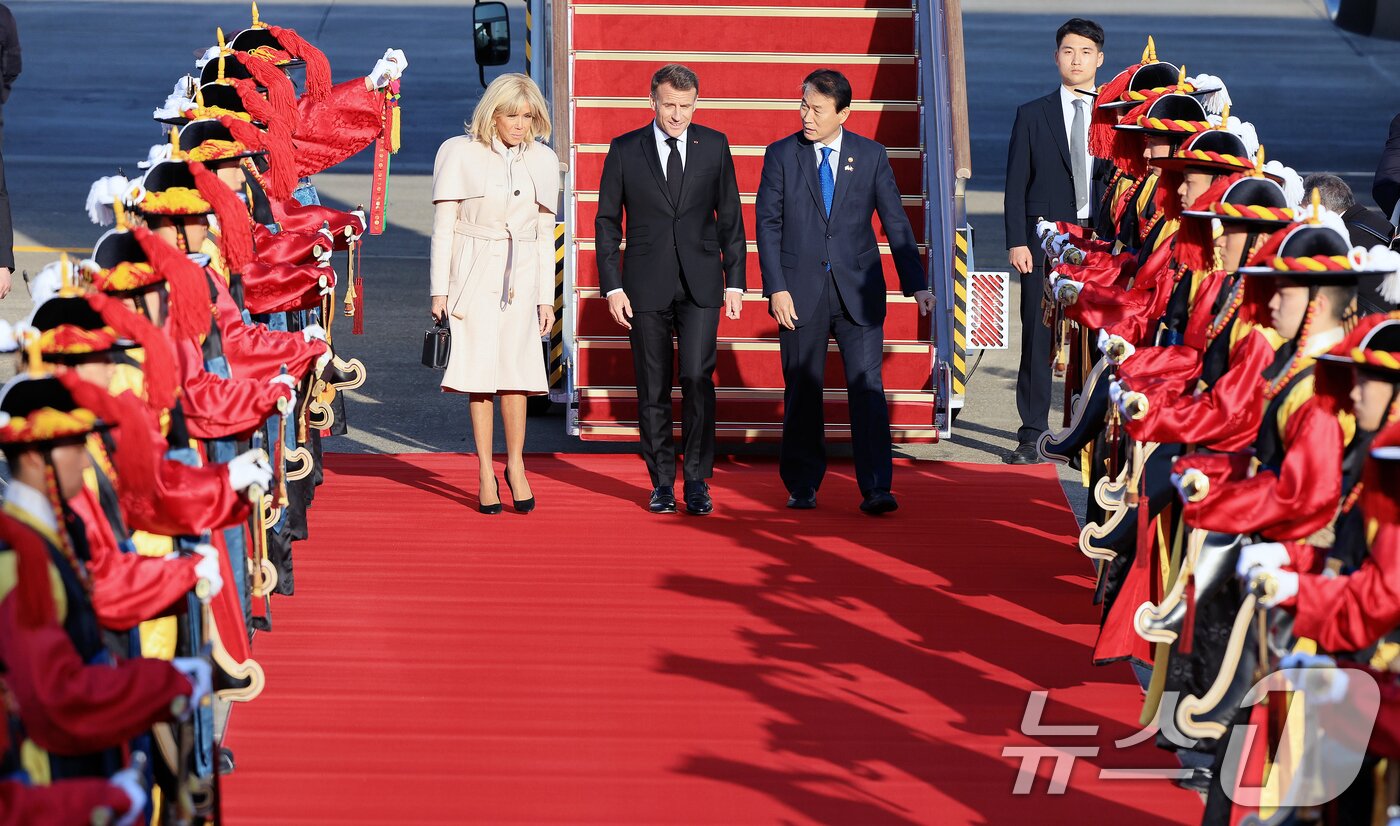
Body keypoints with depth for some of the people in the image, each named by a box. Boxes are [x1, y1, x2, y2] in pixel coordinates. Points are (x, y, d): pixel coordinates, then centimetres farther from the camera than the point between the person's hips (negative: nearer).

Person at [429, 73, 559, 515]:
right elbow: (443, 225, -2)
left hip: (521, 277, 2)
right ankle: (486, 472, 4)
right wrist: (439, 290, -5)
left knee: (516, 370, -4)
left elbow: (545, 235, 11)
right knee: (480, 370, -2)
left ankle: (515, 465, 10)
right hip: (473, 274, -2)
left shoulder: (542, 160, 8)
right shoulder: (460, 153, -2)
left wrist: (546, 298, 7)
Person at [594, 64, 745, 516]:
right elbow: (607, 221, 5)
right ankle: (662, 483, 14)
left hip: (701, 286, 0)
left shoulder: (714, 145, 6)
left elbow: (730, 217, 9)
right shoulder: (625, 150, 3)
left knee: (697, 379, -10)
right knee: (653, 389, 4)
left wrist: (735, 280, 5)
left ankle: (697, 481, 0)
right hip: (647, 287, 0)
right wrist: (612, 286, -2)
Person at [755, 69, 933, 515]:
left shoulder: (871, 155, 4)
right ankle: (802, 486, 20)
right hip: (801, 291, 0)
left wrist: (916, 284, -2)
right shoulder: (781, 155, 3)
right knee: (802, 392, 7)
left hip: (858, 291, 0)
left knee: (867, 385, -9)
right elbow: (768, 225, 1)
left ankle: (876, 489, -9)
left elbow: (895, 222, 5)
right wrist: (777, 289, -8)